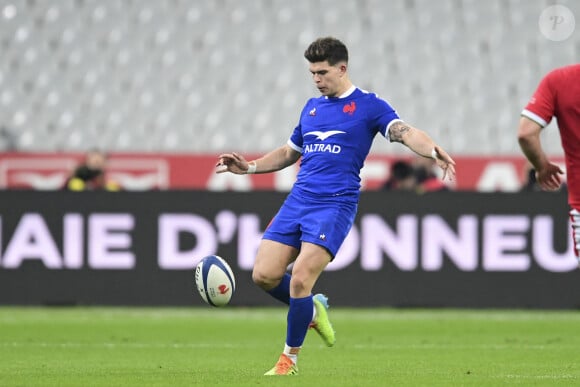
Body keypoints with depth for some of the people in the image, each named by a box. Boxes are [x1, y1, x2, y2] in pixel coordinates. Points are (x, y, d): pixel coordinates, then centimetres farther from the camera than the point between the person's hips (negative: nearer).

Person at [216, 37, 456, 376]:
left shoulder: (368, 105, -1)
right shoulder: (312, 106, 18)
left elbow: (404, 132, -17)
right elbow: (290, 152, 31)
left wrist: (433, 150, -37)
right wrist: (249, 167, 19)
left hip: (335, 204, -6)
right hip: (298, 200, 6)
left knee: (300, 281, -15)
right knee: (264, 275, -5)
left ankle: (290, 359, 3)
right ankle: (312, 309, 24)